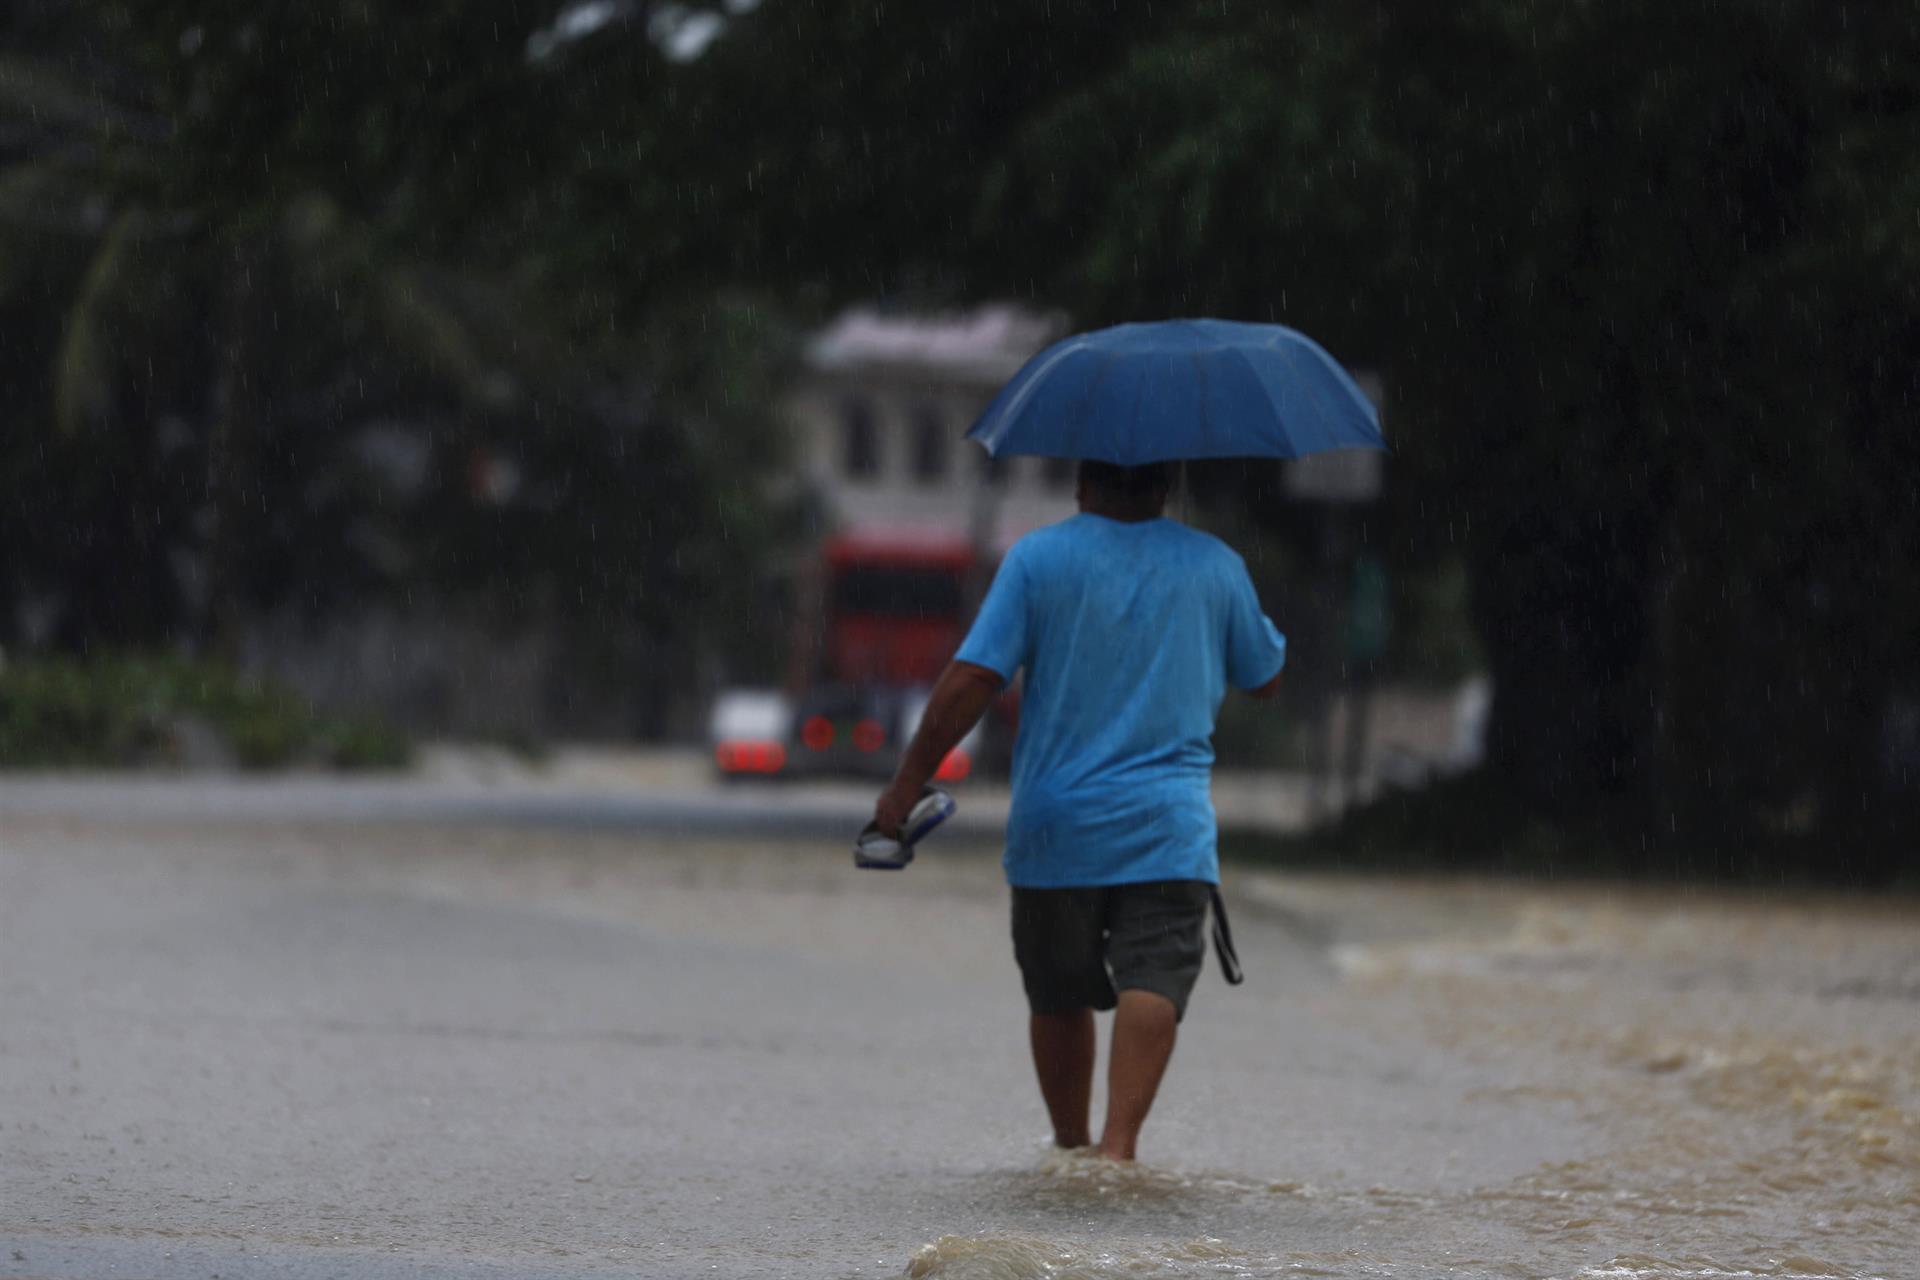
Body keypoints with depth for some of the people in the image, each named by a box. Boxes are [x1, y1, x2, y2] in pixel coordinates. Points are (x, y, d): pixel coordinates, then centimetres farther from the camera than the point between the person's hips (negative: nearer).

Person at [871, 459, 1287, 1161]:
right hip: (1169, 827, -1)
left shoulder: (1038, 558, -1)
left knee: (1059, 996, 16)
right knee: (1153, 983, -12)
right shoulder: (1215, 565, 5)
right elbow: (1265, 677, 20)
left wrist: (905, 786, -3)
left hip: (1056, 824, 1)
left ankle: (1071, 1146, 28)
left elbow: (969, 683, -8)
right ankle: (1119, 1144, -30)